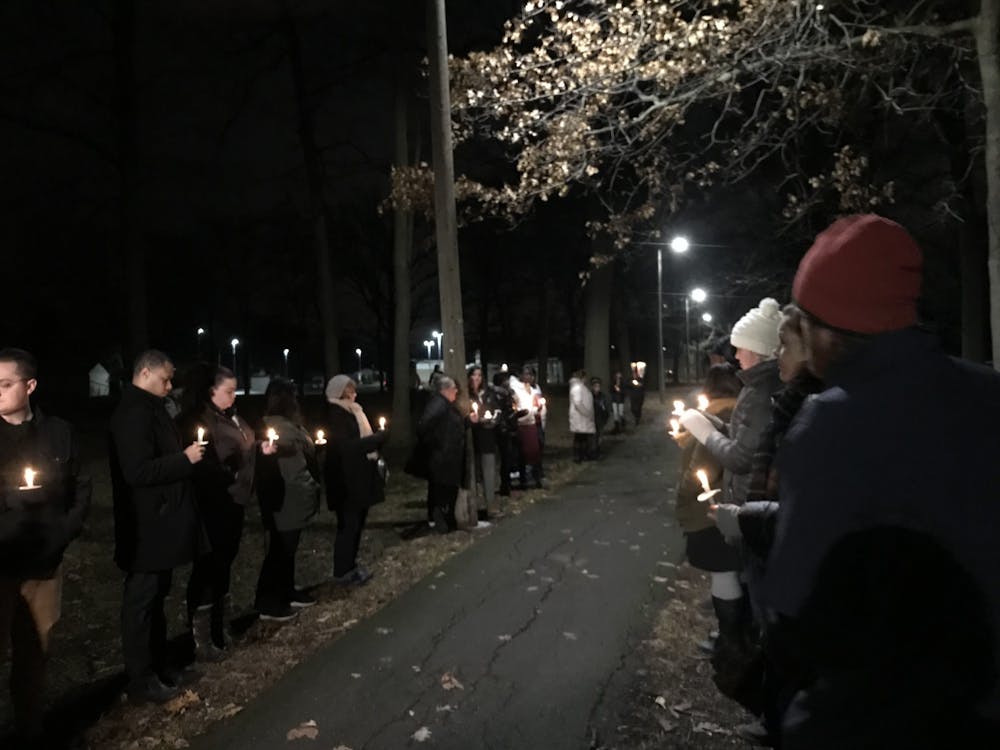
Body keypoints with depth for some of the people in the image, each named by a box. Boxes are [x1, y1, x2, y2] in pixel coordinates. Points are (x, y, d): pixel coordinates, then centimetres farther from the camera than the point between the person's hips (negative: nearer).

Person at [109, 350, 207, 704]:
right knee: (141, 601, 2)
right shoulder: (134, 412, -20)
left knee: (155, 597, 19)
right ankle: (140, 679, 14)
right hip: (147, 526, -10)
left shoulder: (149, 408, 12)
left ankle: (156, 664, 31)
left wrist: (185, 453, 5)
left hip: (160, 522, 10)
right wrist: (185, 458, -21)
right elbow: (137, 471, -26)